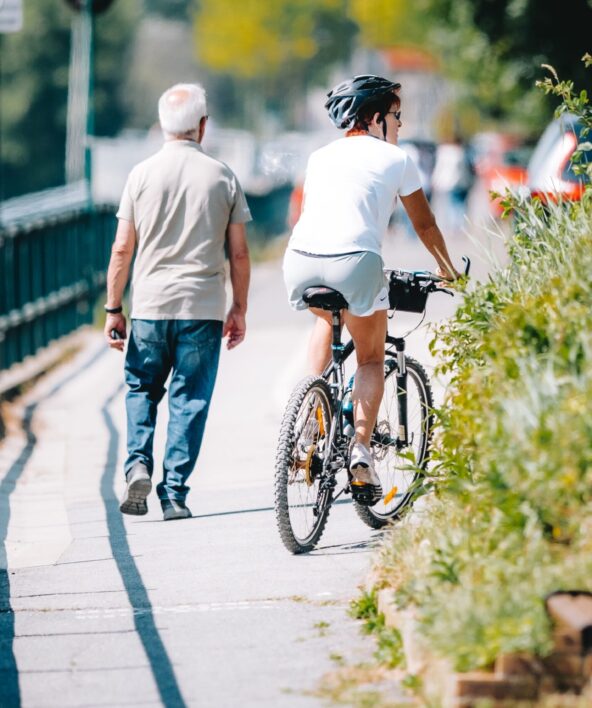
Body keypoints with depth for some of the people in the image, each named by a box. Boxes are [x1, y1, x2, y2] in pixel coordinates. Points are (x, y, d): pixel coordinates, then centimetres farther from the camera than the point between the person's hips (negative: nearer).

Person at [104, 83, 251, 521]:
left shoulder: (143, 174, 0)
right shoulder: (222, 176, 1)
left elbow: (122, 249, -1)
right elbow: (239, 253, 2)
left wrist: (113, 309, 6)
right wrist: (240, 309, 11)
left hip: (150, 305, 0)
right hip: (204, 308, 0)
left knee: (142, 389, 17)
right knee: (189, 399, 5)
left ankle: (138, 463, -3)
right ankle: (175, 493, 2)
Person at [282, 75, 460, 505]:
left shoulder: (321, 157, 26)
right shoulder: (396, 159, 14)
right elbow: (425, 225, 23)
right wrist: (449, 271, 39)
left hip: (301, 260, 4)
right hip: (354, 262, -4)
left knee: (327, 319, 36)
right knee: (371, 359, 16)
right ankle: (361, 447, -2)